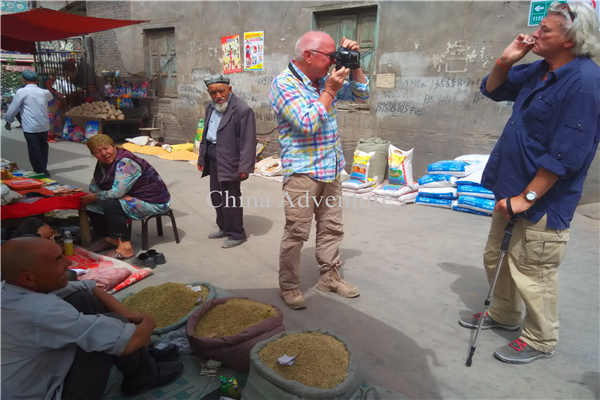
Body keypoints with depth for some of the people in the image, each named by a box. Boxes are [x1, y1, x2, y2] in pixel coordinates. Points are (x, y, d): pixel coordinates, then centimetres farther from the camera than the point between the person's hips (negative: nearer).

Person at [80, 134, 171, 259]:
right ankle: (110, 239, 11)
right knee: (93, 205, 2)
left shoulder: (126, 163, -24)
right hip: (131, 197, 10)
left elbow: (116, 193, -28)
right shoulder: (102, 163, 5)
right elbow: (94, 186, 15)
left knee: (110, 205, -30)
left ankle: (125, 246, -24)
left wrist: (92, 198, -14)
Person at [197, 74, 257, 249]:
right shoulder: (210, 108, 13)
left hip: (229, 163, -9)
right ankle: (224, 228, 33)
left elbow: (248, 141, -18)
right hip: (213, 161, 9)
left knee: (231, 199, -2)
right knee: (216, 196, 17)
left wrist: (244, 167, -22)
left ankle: (237, 234, 13)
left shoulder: (242, 110, -15)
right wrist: (202, 158, 19)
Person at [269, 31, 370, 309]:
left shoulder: (324, 81, 12)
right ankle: (288, 286, 12)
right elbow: (308, 124, -22)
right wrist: (330, 91, -15)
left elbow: (361, 95, 18)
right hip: (302, 171, -8)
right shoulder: (284, 84, -10)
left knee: (332, 228, 14)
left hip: (331, 170, 8)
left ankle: (330, 276, 28)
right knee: (297, 232, -4)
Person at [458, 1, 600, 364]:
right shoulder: (539, 71, 8)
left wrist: (527, 197, -21)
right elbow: (493, 90, 21)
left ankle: (541, 341, 26)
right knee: (496, 257, 21)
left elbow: (566, 155, -24)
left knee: (532, 272, 4)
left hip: (542, 200, -9)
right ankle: (504, 315, 42)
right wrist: (505, 61, 1)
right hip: (513, 189, 9)